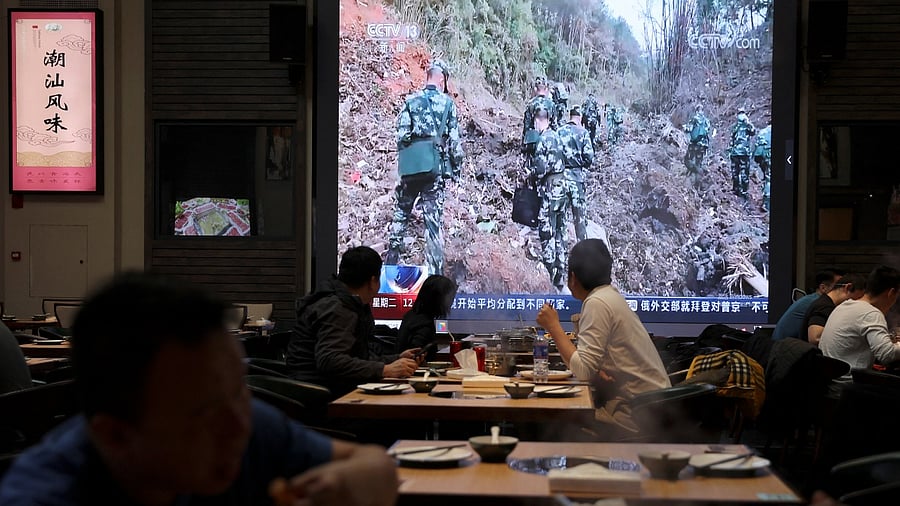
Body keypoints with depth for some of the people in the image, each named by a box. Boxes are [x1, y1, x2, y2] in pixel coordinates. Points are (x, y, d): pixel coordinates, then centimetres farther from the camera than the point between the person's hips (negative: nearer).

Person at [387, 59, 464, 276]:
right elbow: (454, 139, 1)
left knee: (402, 210, 19)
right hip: (434, 165, -2)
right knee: (434, 217, -1)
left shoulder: (411, 101, 6)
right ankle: (435, 272, -5)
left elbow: (401, 135, 2)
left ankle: (392, 259, 20)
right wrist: (457, 167, 9)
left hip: (410, 165, 2)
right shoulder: (448, 103, 2)